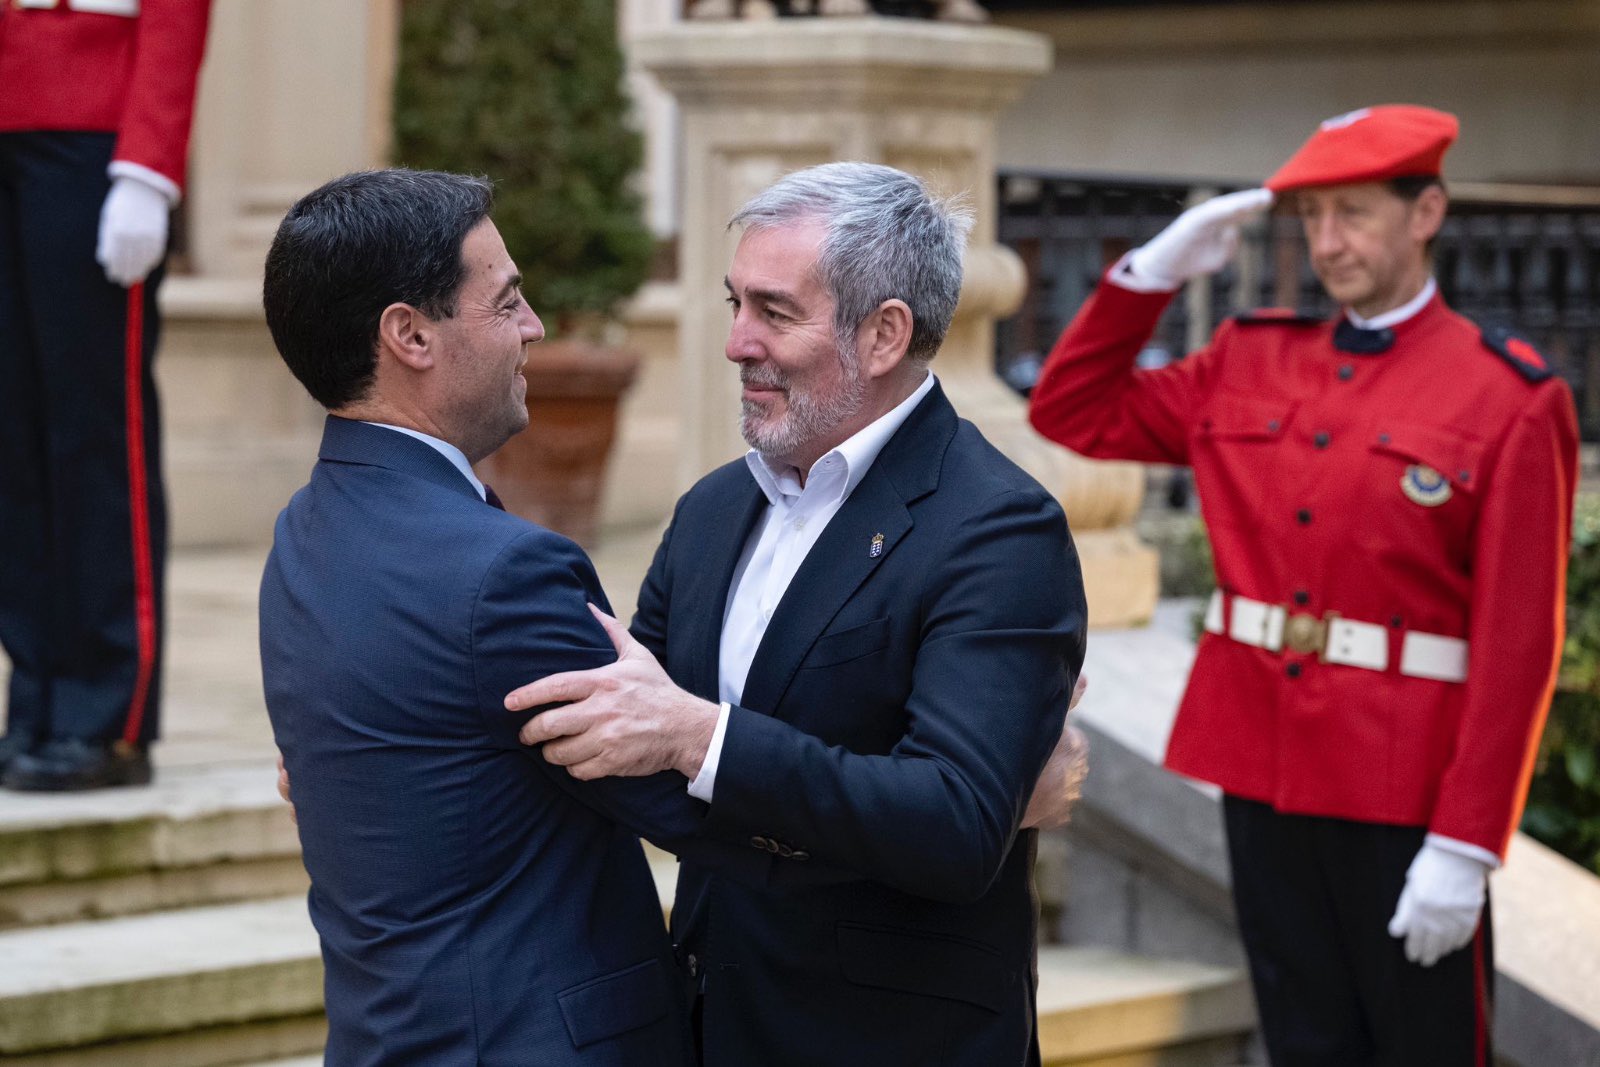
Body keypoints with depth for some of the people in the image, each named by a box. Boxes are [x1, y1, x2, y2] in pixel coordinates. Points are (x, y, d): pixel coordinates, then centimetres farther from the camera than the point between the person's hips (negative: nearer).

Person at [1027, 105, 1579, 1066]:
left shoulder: (1512, 399, -9)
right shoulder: (1251, 365, 8)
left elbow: (1519, 645, -13)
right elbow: (1073, 412, 17)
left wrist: (1466, 847, -16)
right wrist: (1155, 270, 4)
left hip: (1406, 799, -5)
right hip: (1262, 770, 5)